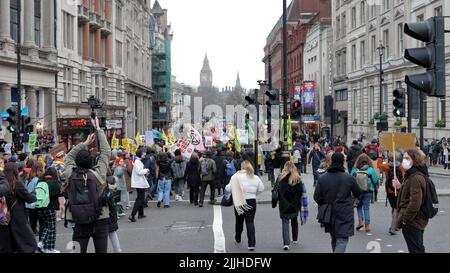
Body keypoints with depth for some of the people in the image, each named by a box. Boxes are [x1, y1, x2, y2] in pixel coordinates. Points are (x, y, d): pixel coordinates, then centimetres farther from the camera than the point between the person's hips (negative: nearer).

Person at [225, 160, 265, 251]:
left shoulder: (236, 177, -10)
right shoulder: (255, 178, -1)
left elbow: (229, 188, -9)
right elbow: (261, 189, 4)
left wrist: (226, 187, 14)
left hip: (239, 202, -1)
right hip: (251, 201, 1)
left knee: (239, 221, 20)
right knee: (250, 222, -1)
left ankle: (238, 238, 40)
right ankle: (251, 244, -11)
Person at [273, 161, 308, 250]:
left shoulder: (280, 178, -6)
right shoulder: (298, 179, -4)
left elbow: (276, 190, -4)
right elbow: (302, 193, -5)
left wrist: (278, 199, 10)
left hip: (284, 204, -2)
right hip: (295, 205, 2)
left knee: (285, 222, -2)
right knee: (294, 221, 22)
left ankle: (286, 243, -16)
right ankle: (295, 239, 37)